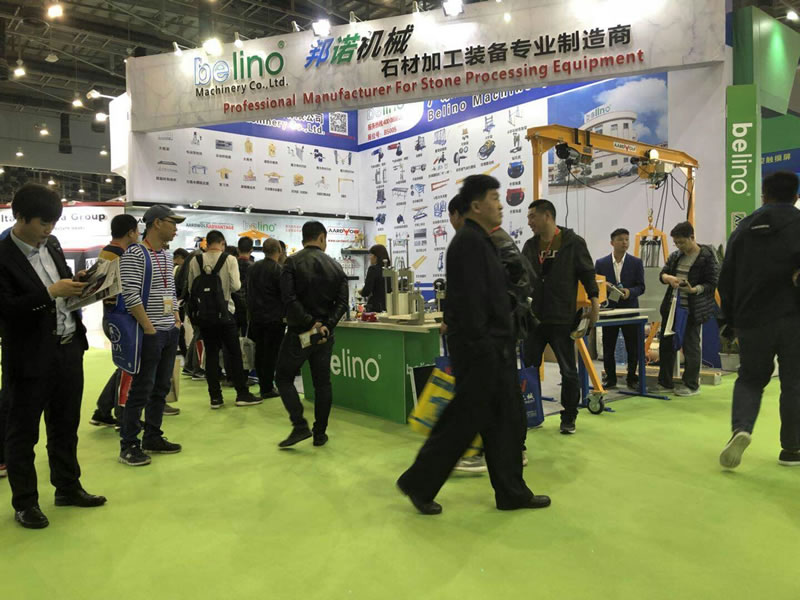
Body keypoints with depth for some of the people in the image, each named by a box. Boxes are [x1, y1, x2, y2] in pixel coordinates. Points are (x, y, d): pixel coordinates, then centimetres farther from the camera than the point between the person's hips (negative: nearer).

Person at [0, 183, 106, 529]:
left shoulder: (51, 245, 8)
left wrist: (77, 283, -2)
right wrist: (51, 293, -24)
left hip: (68, 349, 7)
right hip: (31, 358, -7)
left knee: (66, 426, 19)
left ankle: (68, 488, 34)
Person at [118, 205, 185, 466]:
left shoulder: (167, 256, 14)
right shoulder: (134, 254, -11)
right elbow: (130, 295, -17)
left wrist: (177, 320, 11)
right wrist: (149, 328, -17)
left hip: (170, 331, 8)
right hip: (150, 333, -8)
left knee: (162, 387, 13)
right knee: (141, 390, -2)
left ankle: (152, 438, 24)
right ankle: (128, 445, 9)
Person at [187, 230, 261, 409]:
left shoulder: (195, 261, -1)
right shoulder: (229, 259, -8)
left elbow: (191, 288, 2)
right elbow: (236, 286, -12)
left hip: (203, 314, 3)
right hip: (224, 313, -3)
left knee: (211, 354, 8)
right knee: (235, 353, 7)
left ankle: (215, 397, 9)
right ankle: (242, 394, 11)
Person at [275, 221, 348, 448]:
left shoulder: (292, 262, -7)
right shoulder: (335, 266, 5)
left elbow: (289, 299, -18)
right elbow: (342, 302, -2)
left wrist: (310, 323, -14)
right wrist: (327, 325, -8)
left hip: (299, 332, -3)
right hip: (325, 333, 4)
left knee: (283, 378, 10)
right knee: (322, 382, 11)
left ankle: (300, 426, -1)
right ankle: (320, 433, 15)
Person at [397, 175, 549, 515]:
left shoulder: (481, 241, 17)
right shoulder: (469, 242, -15)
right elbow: (470, 302, -22)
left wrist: (503, 343, 18)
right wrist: (481, 349, -22)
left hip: (494, 346, 10)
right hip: (479, 349, -10)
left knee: (506, 419, 12)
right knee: (464, 420, -1)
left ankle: (511, 492, 22)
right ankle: (418, 483, 15)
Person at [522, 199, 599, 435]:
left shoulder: (573, 242, -4)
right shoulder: (530, 246, 10)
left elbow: (587, 273, -3)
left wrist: (594, 303, -10)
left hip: (562, 319, -5)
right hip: (533, 317, 5)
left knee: (568, 371, 4)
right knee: (528, 367, 9)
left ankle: (569, 418, 18)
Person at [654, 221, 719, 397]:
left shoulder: (707, 256, -9)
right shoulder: (675, 256, 11)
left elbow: (712, 283, -10)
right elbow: (662, 273, 11)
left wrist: (694, 290, -27)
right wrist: (669, 278, -12)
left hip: (692, 310, -7)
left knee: (690, 345, 1)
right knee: (666, 343, 9)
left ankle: (691, 385, 14)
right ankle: (665, 383, 19)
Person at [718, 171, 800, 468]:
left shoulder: (743, 228, 8)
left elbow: (726, 280, 9)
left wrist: (732, 321, 16)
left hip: (751, 320, 3)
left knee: (750, 378, 15)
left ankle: (740, 429, -9)